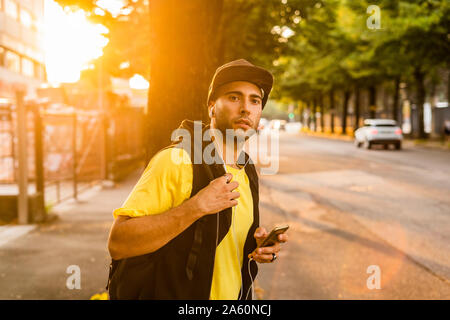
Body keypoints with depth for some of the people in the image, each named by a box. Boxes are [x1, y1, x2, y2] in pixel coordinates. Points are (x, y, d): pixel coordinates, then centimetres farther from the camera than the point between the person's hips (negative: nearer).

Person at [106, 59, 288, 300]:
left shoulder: (247, 171, 2)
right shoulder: (175, 160, -20)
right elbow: (117, 244, -26)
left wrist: (257, 247, -5)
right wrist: (197, 206, -31)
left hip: (232, 295, 6)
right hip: (169, 294, -6)